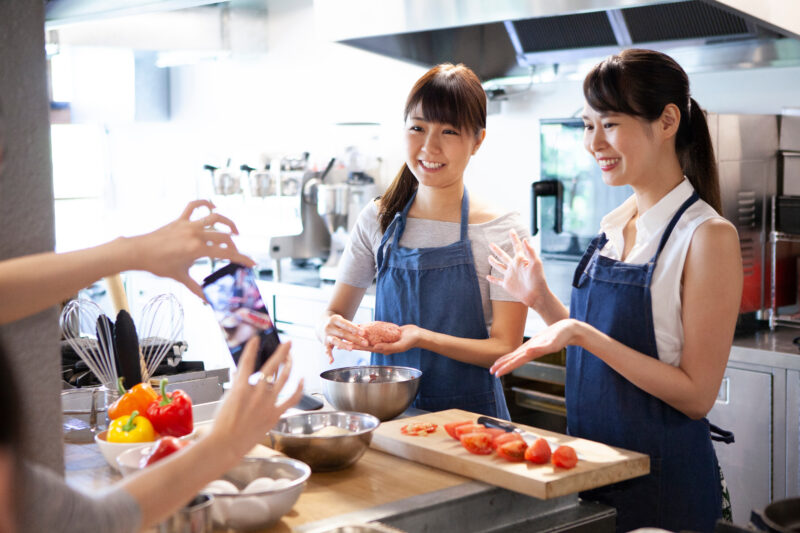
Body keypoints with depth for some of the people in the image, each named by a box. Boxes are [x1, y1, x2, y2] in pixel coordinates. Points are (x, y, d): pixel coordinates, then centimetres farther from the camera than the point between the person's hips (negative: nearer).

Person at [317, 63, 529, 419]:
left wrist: (422, 338, -22)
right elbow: (336, 312, 11)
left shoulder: (504, 230, -4)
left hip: (468, 414, -2)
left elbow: (505, 348, -6)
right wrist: (330, 328, -14)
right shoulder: (377, 220, 6)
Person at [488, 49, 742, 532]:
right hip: (589, 467, 7)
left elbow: (696, 395, -19)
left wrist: (584, 334, -25)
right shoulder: (616, 225, 5)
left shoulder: (708, 236, -16)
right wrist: (541, 298, 1)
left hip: (661, 479, -7)